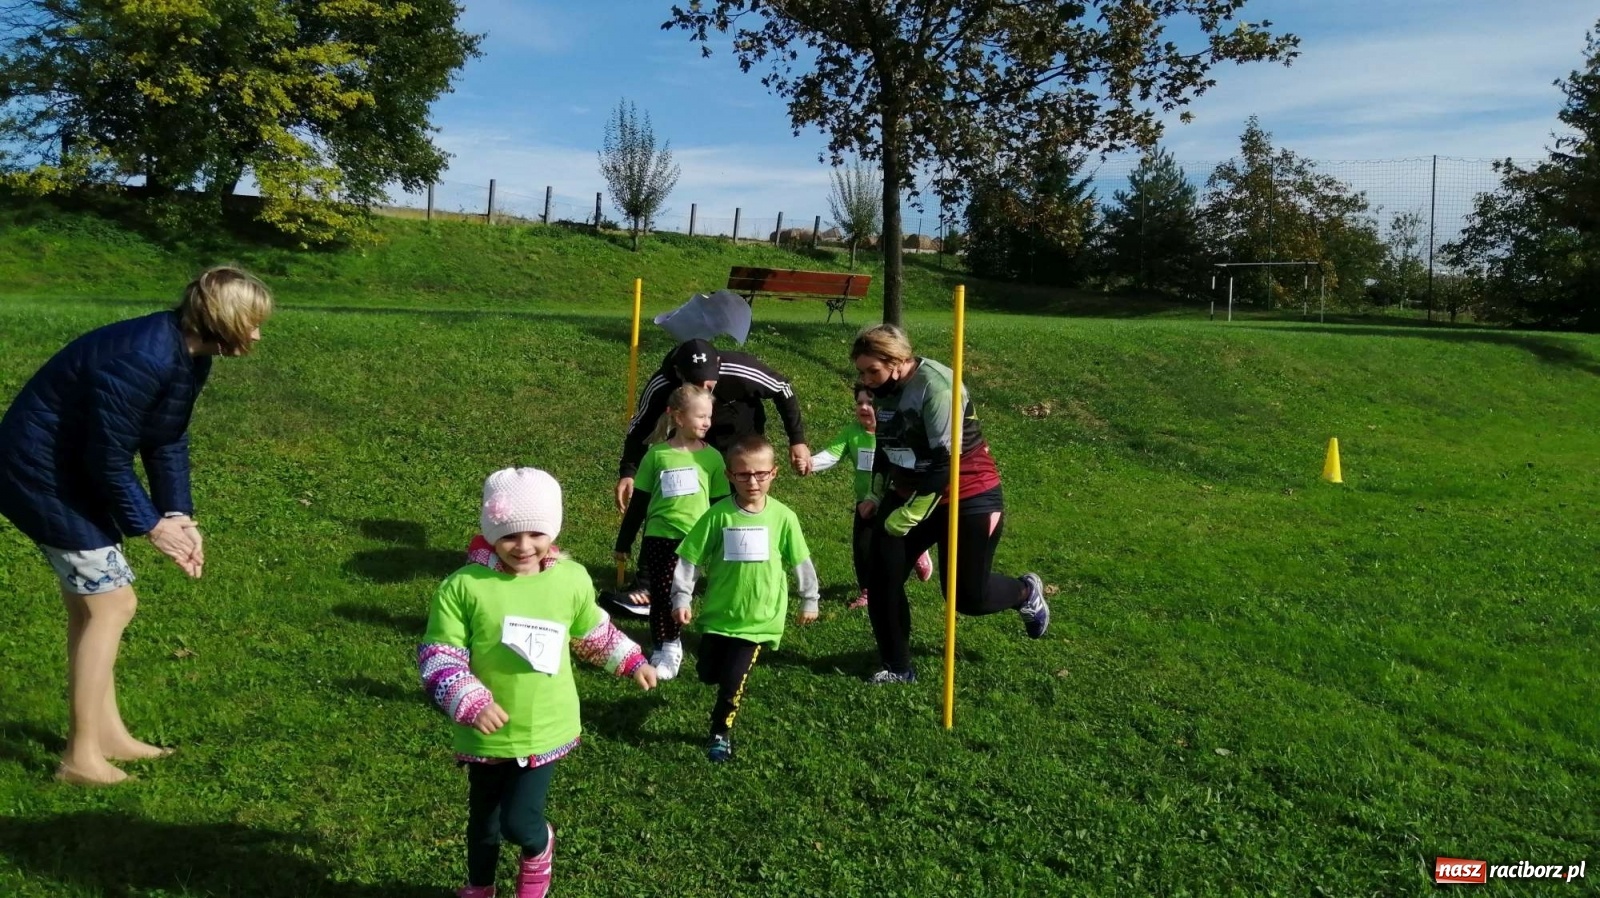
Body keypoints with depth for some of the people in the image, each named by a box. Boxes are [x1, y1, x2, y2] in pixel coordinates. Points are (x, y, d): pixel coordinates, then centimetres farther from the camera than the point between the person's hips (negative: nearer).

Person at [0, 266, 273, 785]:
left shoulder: (189, 355, -1)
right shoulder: (143, 359, -31)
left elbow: (168, 441, 6)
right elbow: (107, 456, -26)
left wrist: (179, 515, -2)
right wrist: (150, 525, -16)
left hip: (70, 470, 10)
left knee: (89, 604, 16)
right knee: (112, 603, -6)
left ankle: (108, 734, 29)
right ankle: (81, 757, 5)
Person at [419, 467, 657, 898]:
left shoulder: (572, 579, -9)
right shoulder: (464, 586, -17)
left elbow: (594, 633, 10)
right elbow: (438, 656, -14)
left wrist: (632, 661, 16)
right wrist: (470, 702, -27)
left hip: (544, 729, 0)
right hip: (487, 732, 1)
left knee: (519, 821, -3)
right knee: (483, 819, 21)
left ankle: (539, 848, 36)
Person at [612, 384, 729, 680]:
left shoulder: (712, 457, -1)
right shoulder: (657, 454, -2)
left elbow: (720, 504, 6)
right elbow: (638, 502, 5)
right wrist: (624, 542, 8)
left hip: (694, 539, 0)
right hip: (658, 538, 0)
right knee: (659, 596, 3)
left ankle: (670, 647, 20)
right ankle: (664, 648, 17)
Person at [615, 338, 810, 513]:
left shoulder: (741, 371, -35)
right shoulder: (661, 385, -31)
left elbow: (782, 389, -16)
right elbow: (640, 427, -14)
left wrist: (797, 440, -13)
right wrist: (627, 472, -27)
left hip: (742, 442, -1)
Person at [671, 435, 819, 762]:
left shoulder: (783, 517, -11)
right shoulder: (718, 515, -12)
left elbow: (801, 562, 2)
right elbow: (690, 558, -6)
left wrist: (809, 600, 10)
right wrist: (682, 598, -8)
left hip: (759, 618, -1)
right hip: (718, 612, 1)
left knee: (732, 681, -2)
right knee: (707, 672, 12)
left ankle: (720, 732, 23)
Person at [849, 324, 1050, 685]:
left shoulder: (937, 385, -25)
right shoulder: (884, 390, 1)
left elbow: (944, 463, -26)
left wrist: (904, 518, -21)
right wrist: (877, 497, 8)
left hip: (968, 498, -7)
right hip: (909, 495, 7)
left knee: (968, 596, 0)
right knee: (882, 576, -4)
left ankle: (1027, 592, 33)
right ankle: (897, 668, 12)